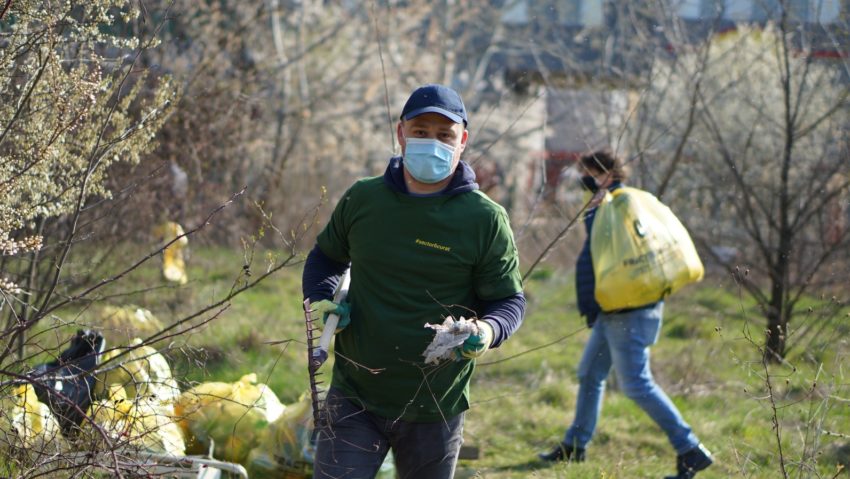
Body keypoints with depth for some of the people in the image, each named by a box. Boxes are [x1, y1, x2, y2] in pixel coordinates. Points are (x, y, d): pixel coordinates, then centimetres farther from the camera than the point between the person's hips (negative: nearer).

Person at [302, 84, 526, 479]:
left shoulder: (486, 220, -6)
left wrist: (488, 331, -22)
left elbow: (509, 300, 1)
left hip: (435, 411, -1)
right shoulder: (362, 198, 1)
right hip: (353, 401, 1)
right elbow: (326, 256, 19)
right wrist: (319, 301, -2)